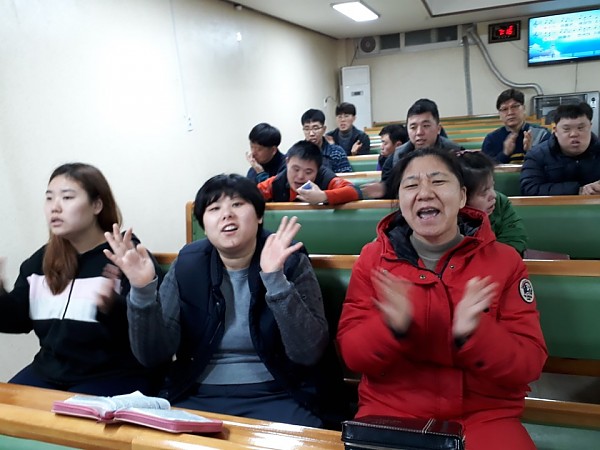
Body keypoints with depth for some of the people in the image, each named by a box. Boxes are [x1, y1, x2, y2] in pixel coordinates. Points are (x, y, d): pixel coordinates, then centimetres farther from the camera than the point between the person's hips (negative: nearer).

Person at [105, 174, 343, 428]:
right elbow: (153, 356, -5)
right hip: (197, 397, 3)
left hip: (274, 397, -2)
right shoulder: (187, 265, -1)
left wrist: (275, 278, -29)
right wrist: (142, 291, -21)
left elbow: (308, 353, -18)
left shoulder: (291, 261, -8)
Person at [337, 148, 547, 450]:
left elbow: (529, 365, -5)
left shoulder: (505, 261, -2)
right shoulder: (372, 258, -1)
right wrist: (392, 328, -24)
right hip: (389, 411, 0)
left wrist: (473, 334, -24)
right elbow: (351, 355, -3)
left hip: (485, 417, 1)